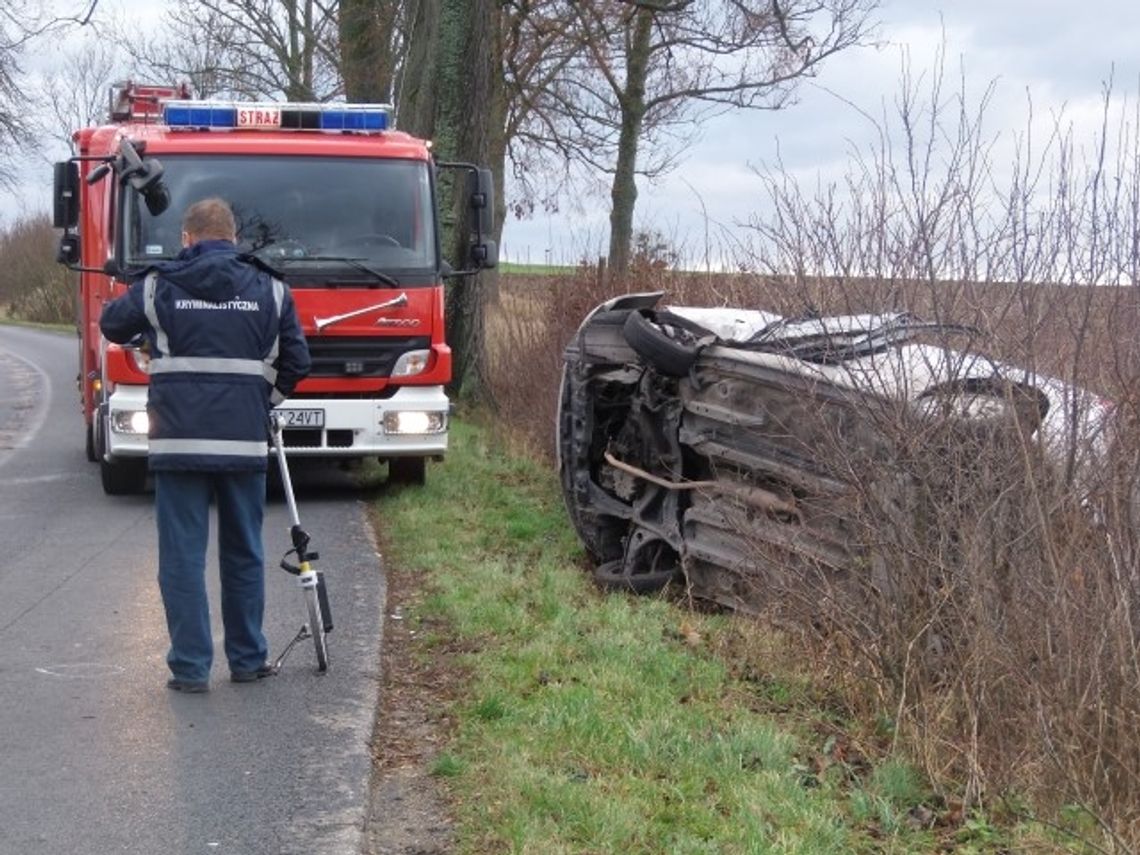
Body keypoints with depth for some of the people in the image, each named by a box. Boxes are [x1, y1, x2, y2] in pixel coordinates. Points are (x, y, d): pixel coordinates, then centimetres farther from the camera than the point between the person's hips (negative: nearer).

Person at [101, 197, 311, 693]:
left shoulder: (159, 286, 1)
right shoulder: (269, 290, 4)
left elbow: (112, 325, 18)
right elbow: (296, 361, 7)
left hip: (179, 442, -1)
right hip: (245, 444, 2)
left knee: (182, 556, 3)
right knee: (244, 555, 13)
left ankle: (190, 667, 3)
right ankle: (249, 660, 19)